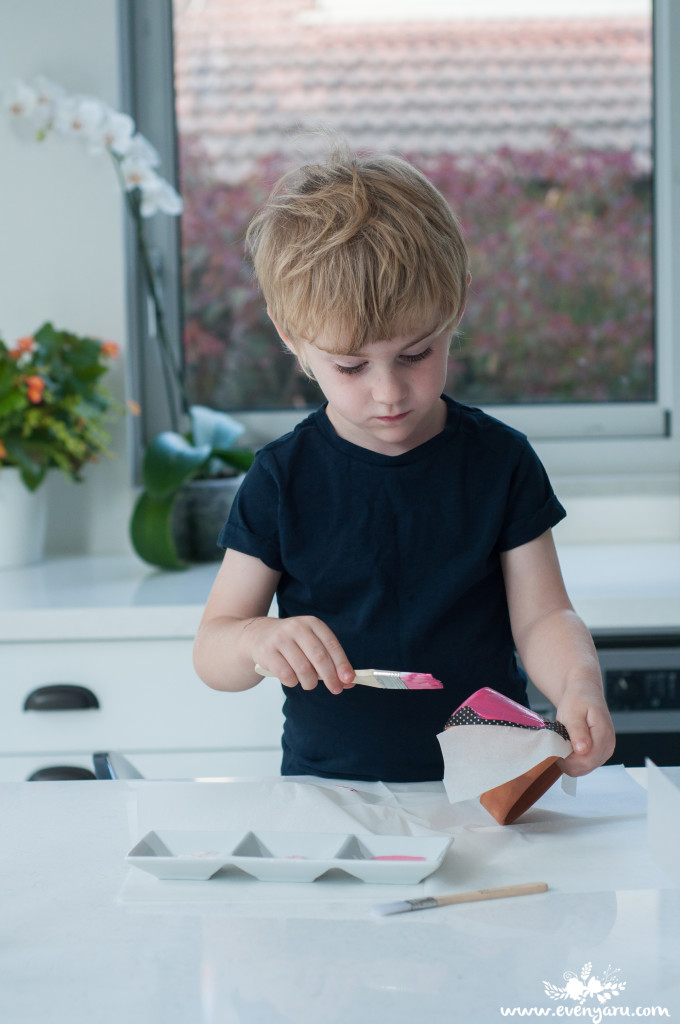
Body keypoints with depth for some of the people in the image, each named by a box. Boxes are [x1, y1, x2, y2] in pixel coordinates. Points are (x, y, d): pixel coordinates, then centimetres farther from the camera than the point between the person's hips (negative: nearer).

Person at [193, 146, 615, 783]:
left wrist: (579, 685, -19)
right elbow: (209, 652, 3)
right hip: (329, 790, 0)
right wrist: (258, 641, -20)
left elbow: (540, 617, 2)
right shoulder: (282, 480, 1)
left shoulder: (501, 461, 4)